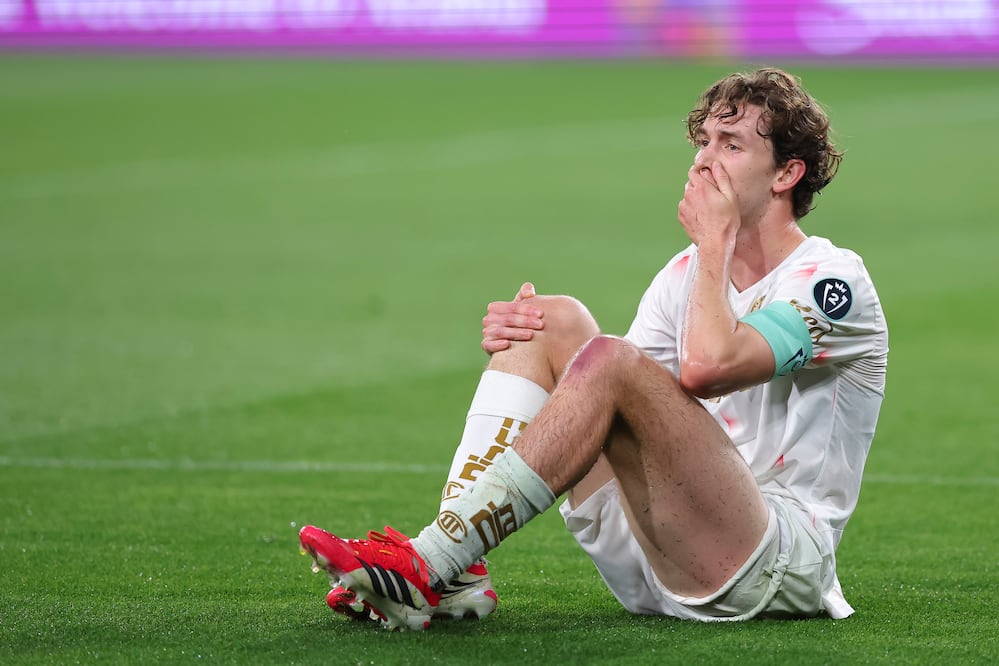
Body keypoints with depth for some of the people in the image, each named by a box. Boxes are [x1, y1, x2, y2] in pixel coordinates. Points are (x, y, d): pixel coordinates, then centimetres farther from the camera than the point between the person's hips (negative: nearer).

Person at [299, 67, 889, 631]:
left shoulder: (833, 278, -6)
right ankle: (456, 578, -20)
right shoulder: (687, 273, 18)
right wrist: (516, 342, -6)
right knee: (557, 317, -3)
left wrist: (715, 243, -9)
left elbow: (705, 367, -24)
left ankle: (425, 570, -31)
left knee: (609, 361, -27)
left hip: (777, 567, -8)